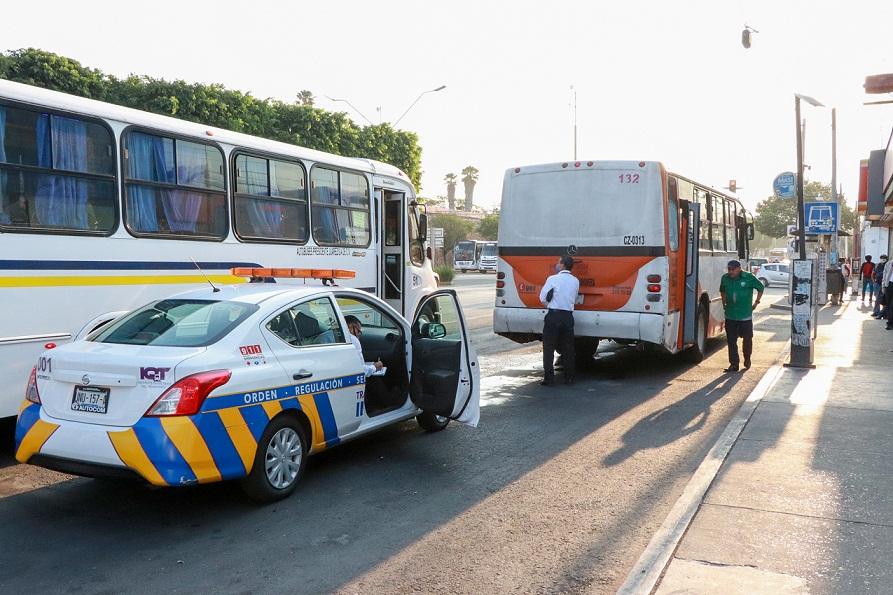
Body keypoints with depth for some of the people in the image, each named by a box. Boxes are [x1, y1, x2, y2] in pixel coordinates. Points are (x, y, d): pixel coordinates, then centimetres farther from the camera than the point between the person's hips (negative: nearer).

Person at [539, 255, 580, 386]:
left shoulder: (553, 279, -7)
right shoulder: (575, 281, 7)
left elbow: (543, 298, -5)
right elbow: (574, 298, 11)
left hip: (553, 315, -4)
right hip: (568, 316, 4)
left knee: (548, 348, 1)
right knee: (568, 348, 12)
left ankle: (549, 378, -2)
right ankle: (569, 378, 15)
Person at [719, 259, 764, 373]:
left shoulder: (749, 277, -9)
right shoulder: (725, 278, 2)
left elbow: (760, 288, 6)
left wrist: (756, 302, 4)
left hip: (745, 315, -3)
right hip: (730, 316, 3)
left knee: (747, 339, 9)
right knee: (731, 341, 1)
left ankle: (747, 360, 31)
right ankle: (734, 364, 6)